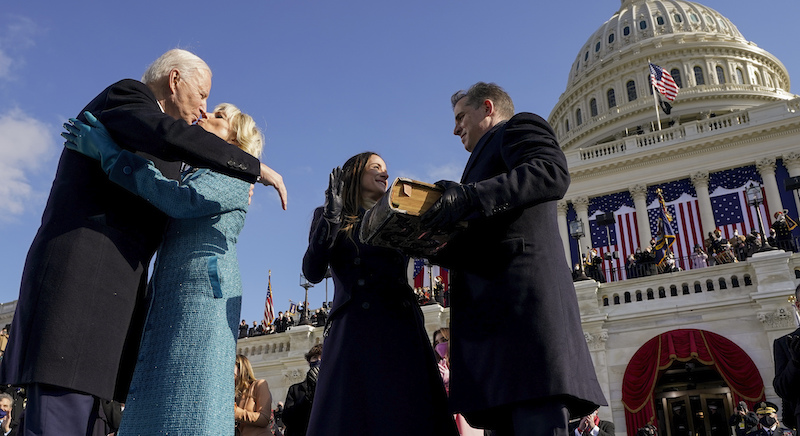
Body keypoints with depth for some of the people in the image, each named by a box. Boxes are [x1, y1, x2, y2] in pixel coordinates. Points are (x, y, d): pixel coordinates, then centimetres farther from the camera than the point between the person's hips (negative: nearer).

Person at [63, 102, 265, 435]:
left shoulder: (235, 177, 2)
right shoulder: (194, 176, 29)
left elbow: (180, 200, -15)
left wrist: (109, 151, -11)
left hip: (203, 293, -8)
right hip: (168, 301, 8)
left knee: (188, 408, -13)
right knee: (151, 409, 3)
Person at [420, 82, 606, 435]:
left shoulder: (520, 125, 12)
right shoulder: (492, 153, 38)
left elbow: (553, 173, -13)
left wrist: (467, 196, -22)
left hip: (524, 298, -9)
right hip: (495, 315, 9)